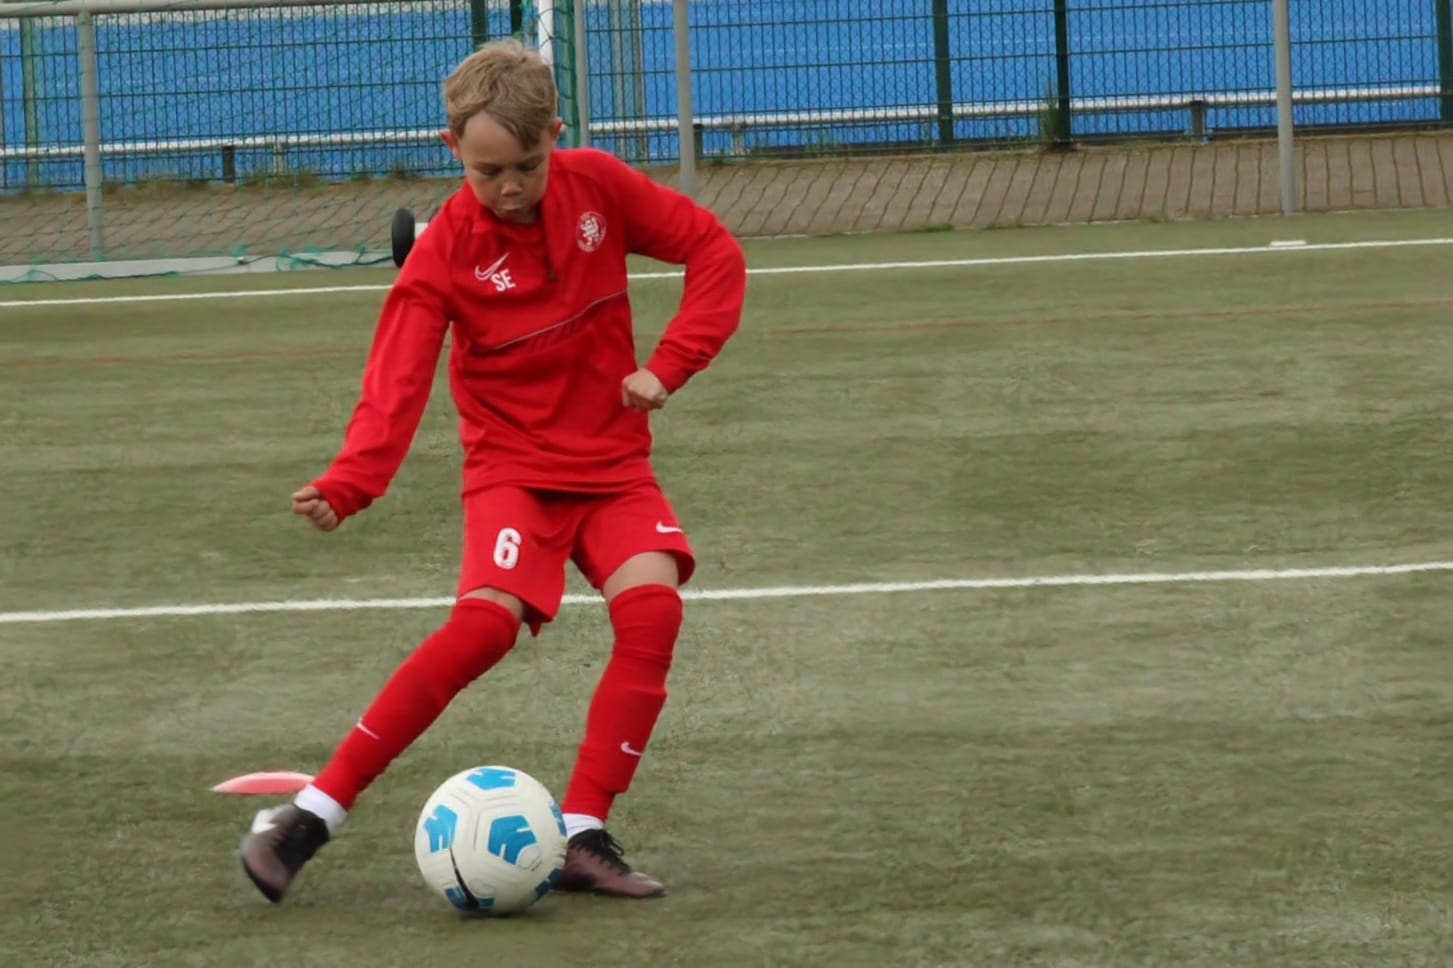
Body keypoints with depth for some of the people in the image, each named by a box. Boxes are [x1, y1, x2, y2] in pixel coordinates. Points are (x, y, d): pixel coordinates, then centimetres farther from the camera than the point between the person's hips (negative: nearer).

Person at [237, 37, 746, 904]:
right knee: (486, 621, -26)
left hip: (615, 463, 3)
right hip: (515, 466, -3)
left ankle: (584, 834, -16)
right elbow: (397, 385, -22)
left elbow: (717, 253, 2)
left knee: (653, 605, -24)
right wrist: (347, 486, -39)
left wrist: (671, 363, -11)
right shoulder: (447, 252, -14)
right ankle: (312, 815, -19)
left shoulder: (598, 187, -6)